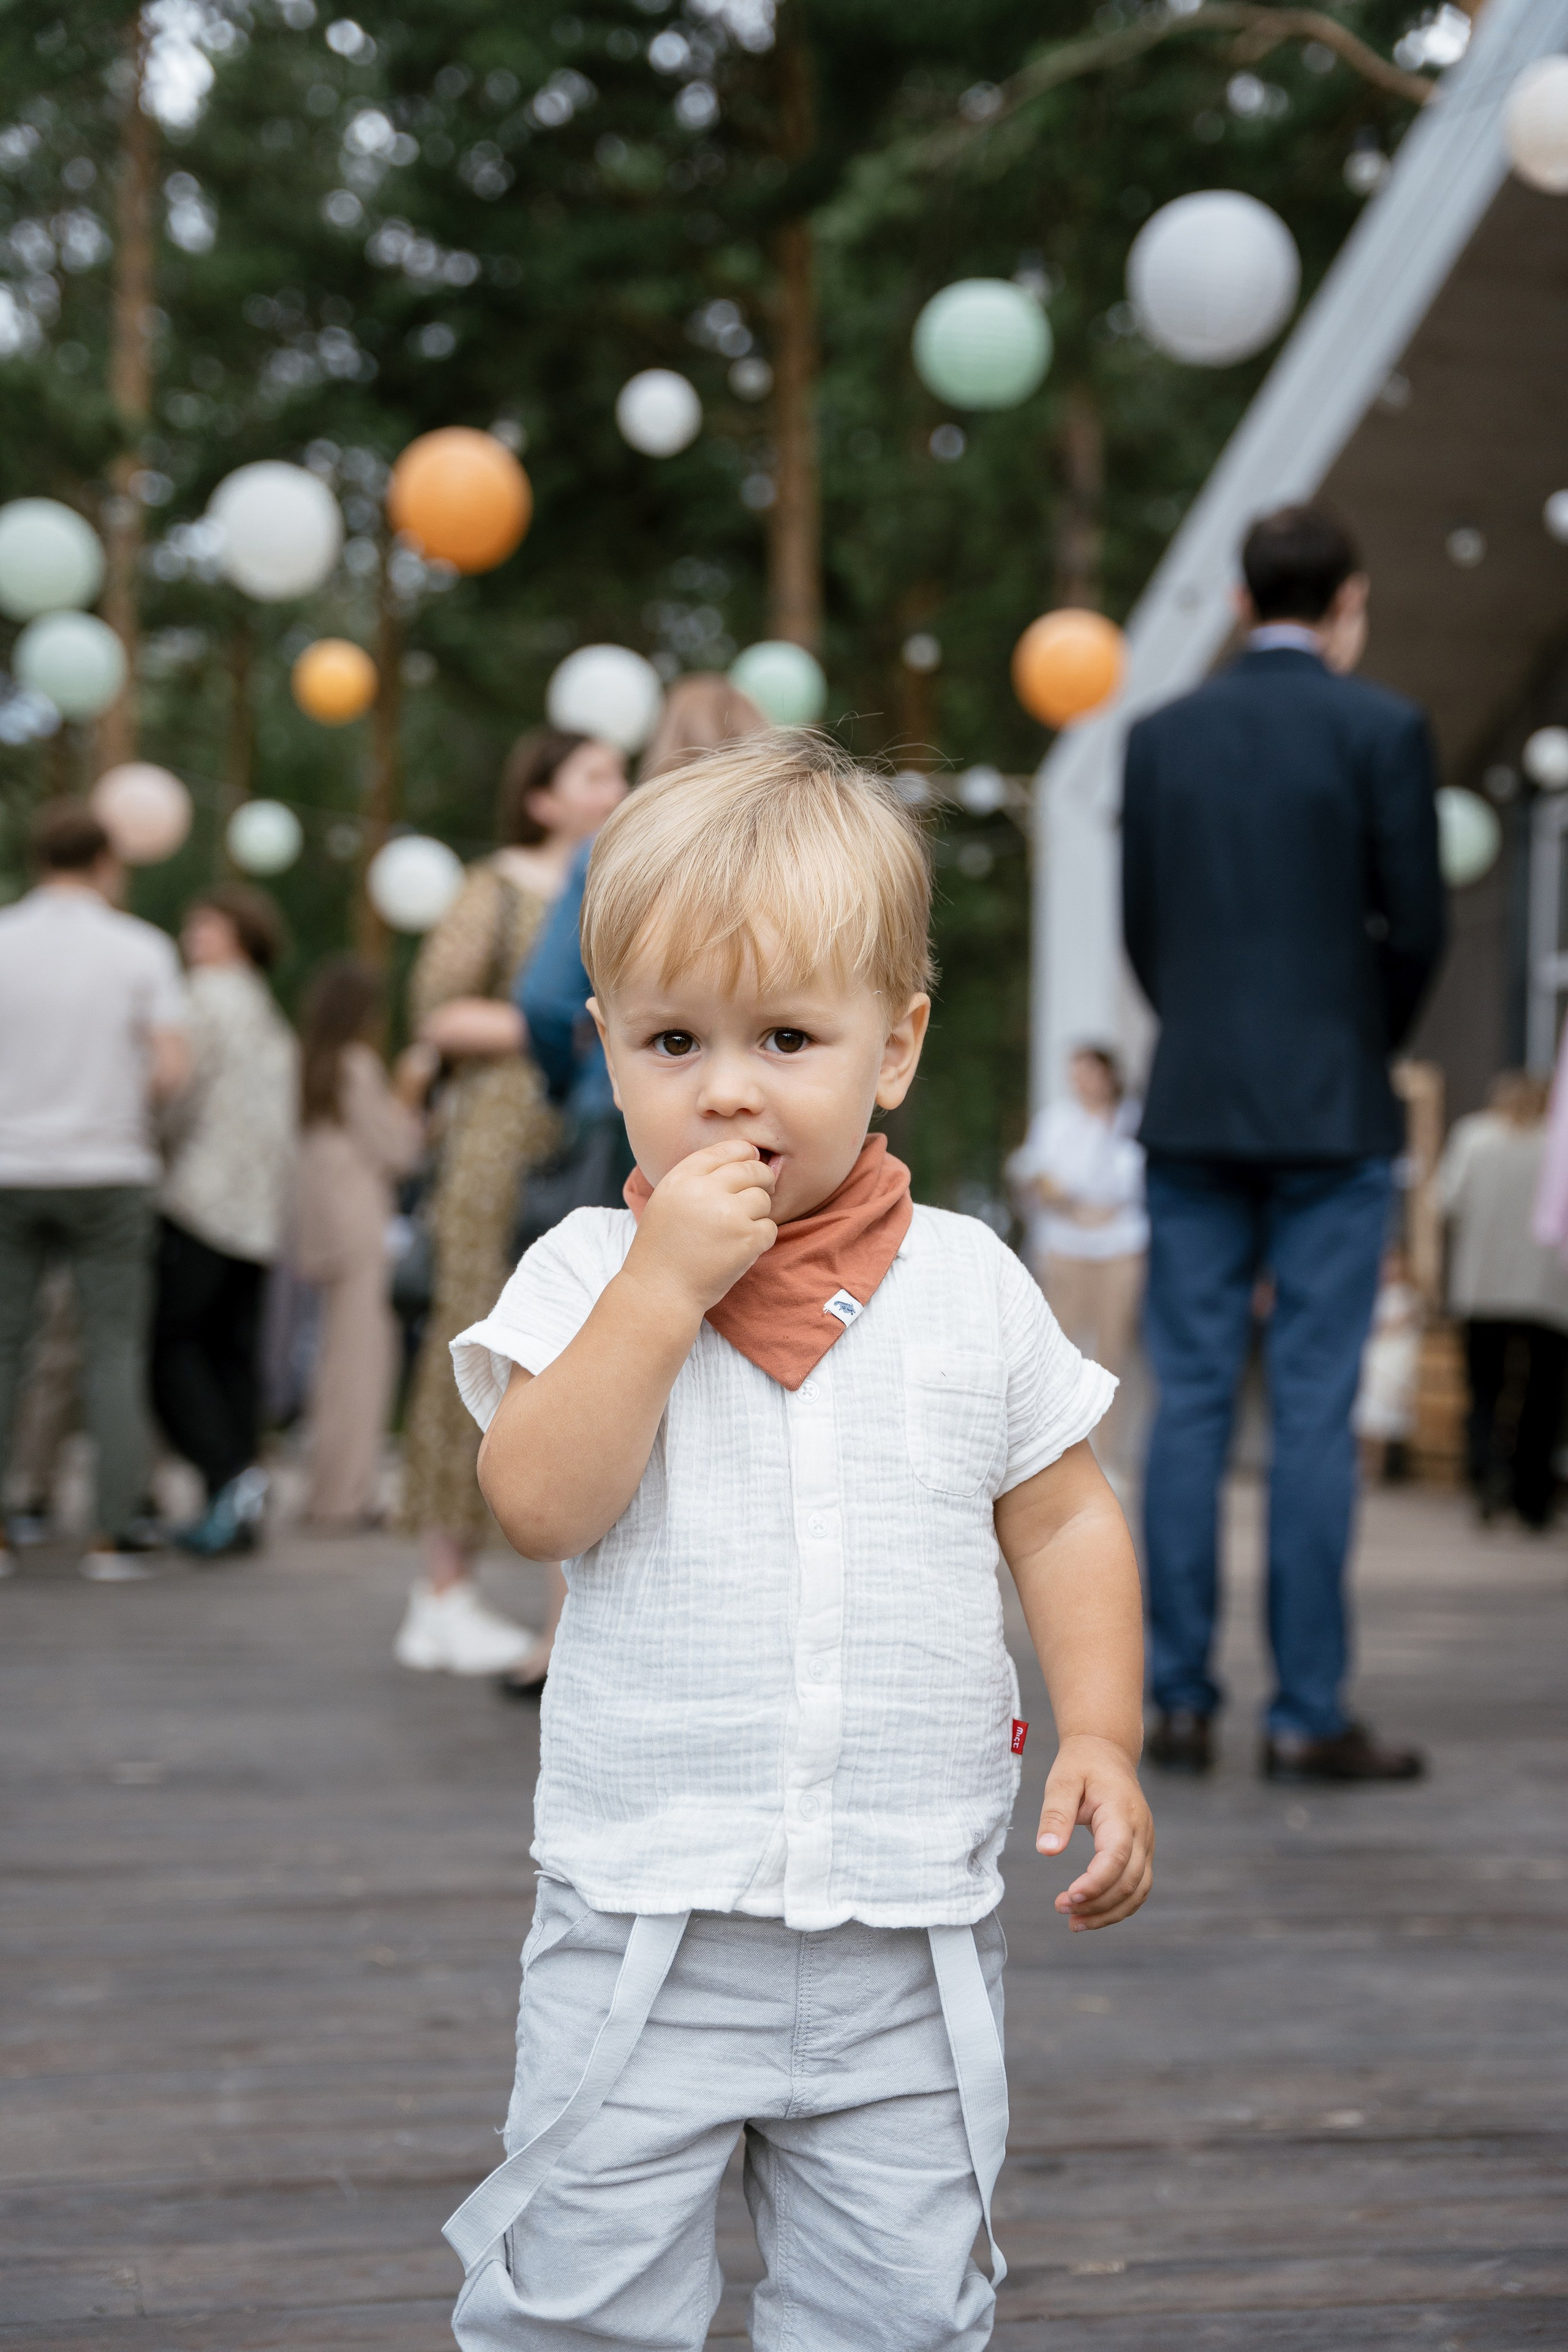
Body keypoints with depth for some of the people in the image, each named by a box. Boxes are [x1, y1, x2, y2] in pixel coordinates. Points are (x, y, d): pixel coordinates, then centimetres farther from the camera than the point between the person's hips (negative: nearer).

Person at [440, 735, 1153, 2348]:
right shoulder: (589, 1274, -3)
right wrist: (666, 1283, -21)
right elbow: (541, 1504, -17)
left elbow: (1064, 1522, 10)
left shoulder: (970, 1285, 3)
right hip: (643, 1923, -2)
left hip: (912, 1930, 2)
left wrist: (1099, 1736, -2)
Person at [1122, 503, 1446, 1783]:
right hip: (1332, 1115, -3)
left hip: (1193, 1112, 3)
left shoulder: (1161, 737, 7)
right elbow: (1417, 925, -5)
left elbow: (1140, 926, 8)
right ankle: (1308, 1714, 0)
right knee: (1315, 1411, -2)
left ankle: (1180, 1703, 6)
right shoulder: (1382, 729, -4)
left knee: (1190, 1402, 6)